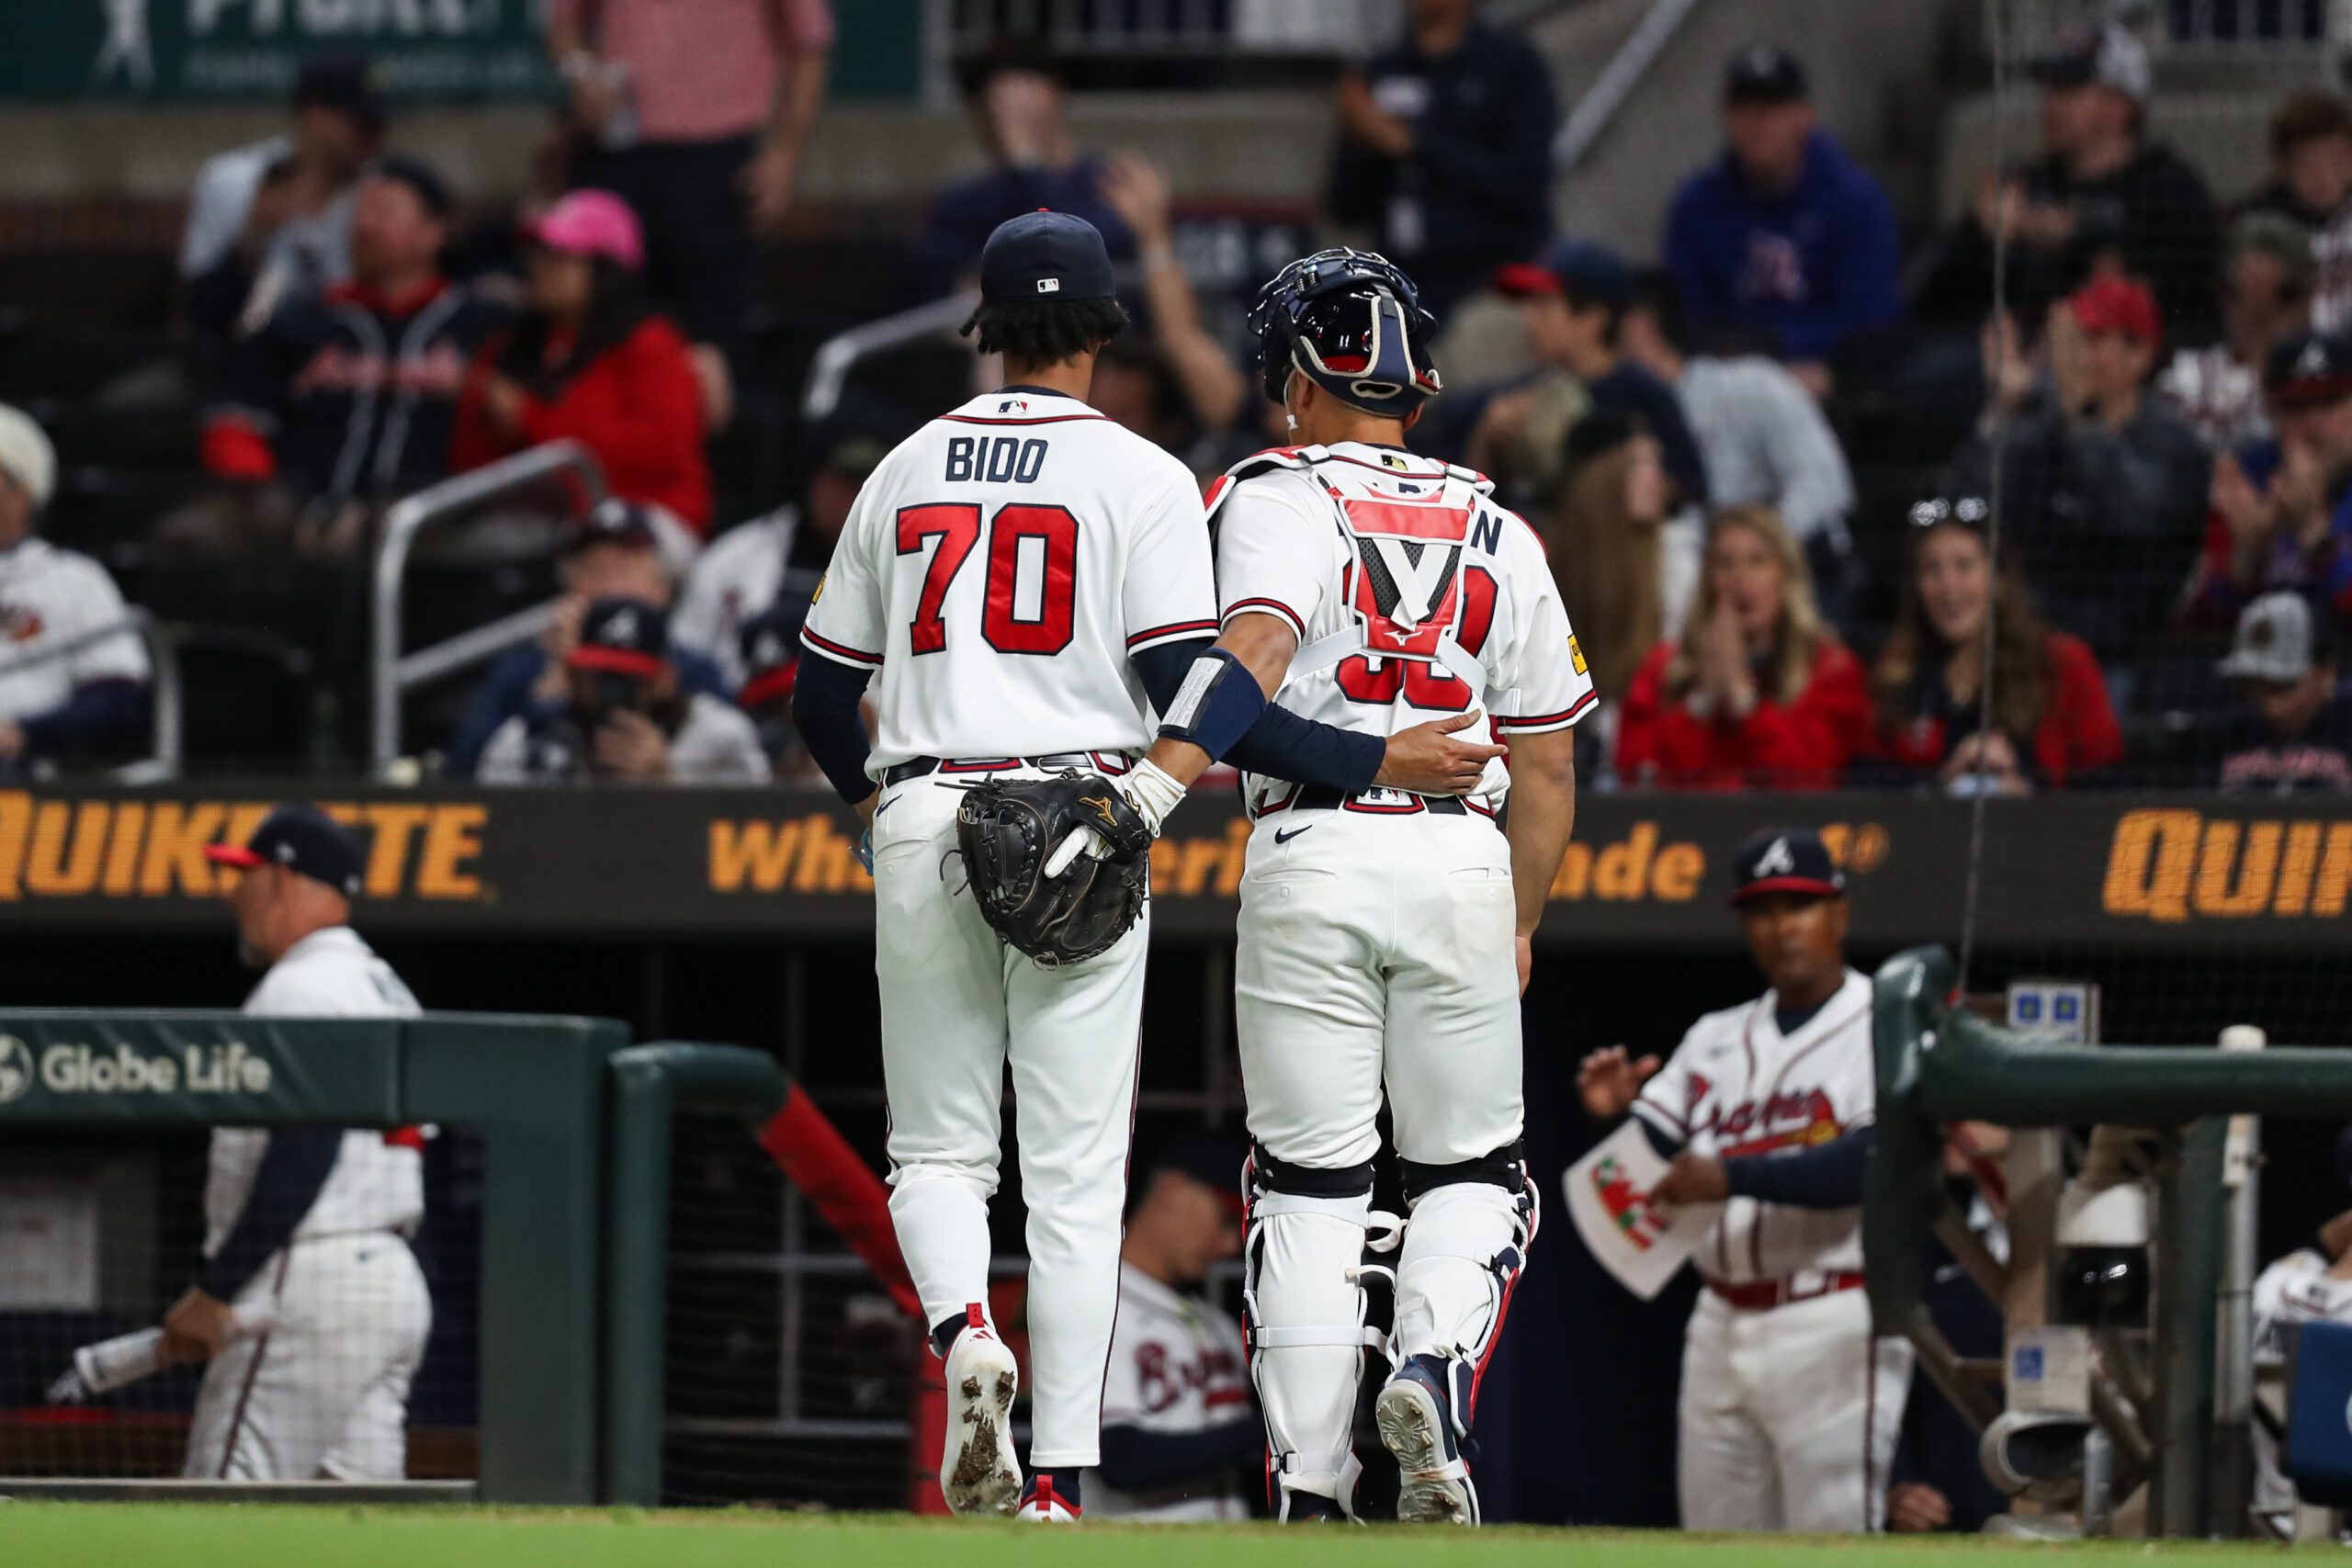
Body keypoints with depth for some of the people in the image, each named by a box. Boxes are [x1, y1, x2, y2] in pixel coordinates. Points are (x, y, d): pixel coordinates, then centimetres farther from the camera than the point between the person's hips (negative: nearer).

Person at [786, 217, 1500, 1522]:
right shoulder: (1139, 478, 0)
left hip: (923, 826, 3)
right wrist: (1371, 762, -8)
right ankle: (1058, 1481, -4)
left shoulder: (905, 471, 12)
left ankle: (962, 1328, -19)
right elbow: (1192, 687, -11)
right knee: (1073, 1174, 1)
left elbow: (821, 699, 16)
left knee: (937, 1151, 12)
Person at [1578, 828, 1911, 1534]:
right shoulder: (1716, 1039, 15)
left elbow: (1873, 1160, -19)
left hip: (1834, 1329, -7)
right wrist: (1614, 1115, -15)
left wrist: (1733, 1177, -28)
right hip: (1721, 1326, 7)